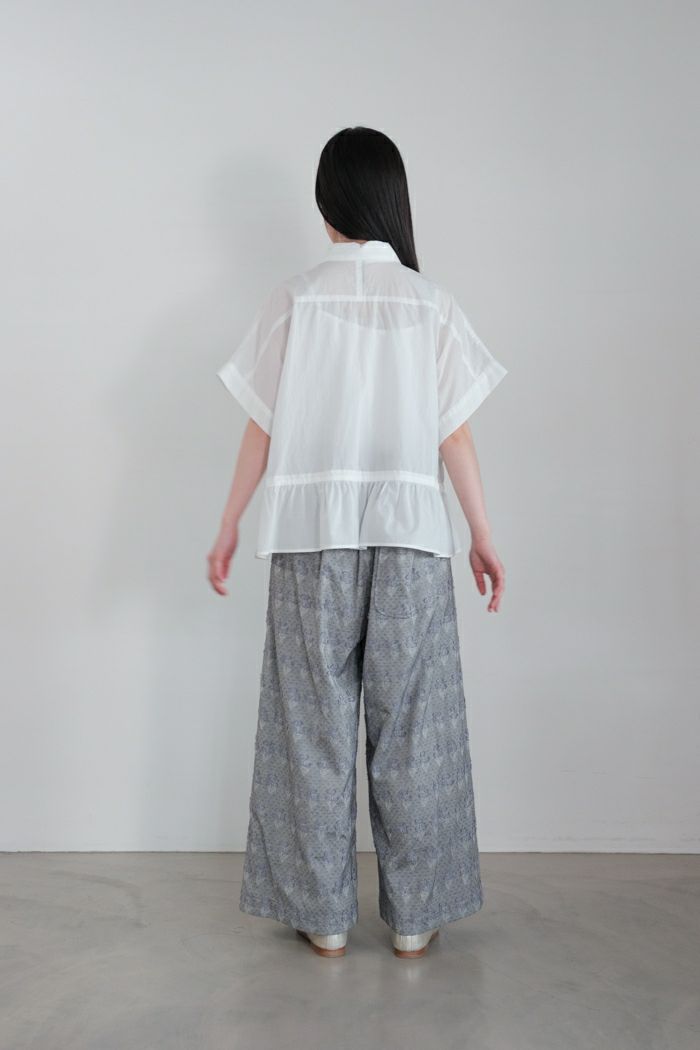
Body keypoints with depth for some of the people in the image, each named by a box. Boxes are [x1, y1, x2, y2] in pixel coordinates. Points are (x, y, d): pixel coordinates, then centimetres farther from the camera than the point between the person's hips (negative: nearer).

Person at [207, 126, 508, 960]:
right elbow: (454, 434, 0)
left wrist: (228, 529, 9)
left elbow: (262, 428, 0)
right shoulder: (431, 303, 3)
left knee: (314, 726, 7)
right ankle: (414, 919, 16)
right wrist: (482, 536, 8)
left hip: (312, 531, 0)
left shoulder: (294, 299, 1)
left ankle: (324, 918, 16)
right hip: (410, 531, 1)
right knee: (411, 727, 8)